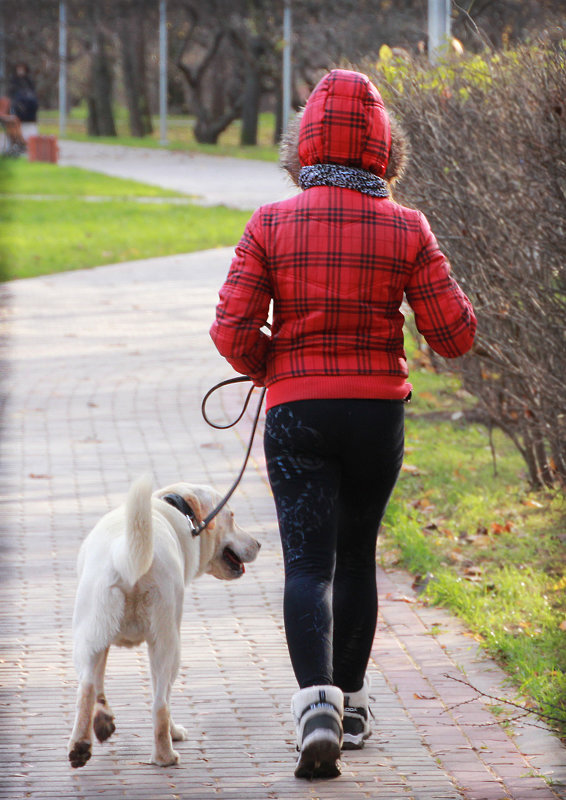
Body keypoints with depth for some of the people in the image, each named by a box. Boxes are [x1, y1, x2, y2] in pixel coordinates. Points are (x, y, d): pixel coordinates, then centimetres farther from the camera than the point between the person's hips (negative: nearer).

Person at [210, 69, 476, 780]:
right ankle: (349, 703, 25)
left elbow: (232, 330, -9)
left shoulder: (270, 226, -7)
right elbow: (455, 335, -4)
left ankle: (318, 702, -24)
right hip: (379, 409, 2)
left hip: (297, 410, -1)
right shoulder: (406, 229, -5)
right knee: (356, 555, 18)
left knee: (308, 563, -4)